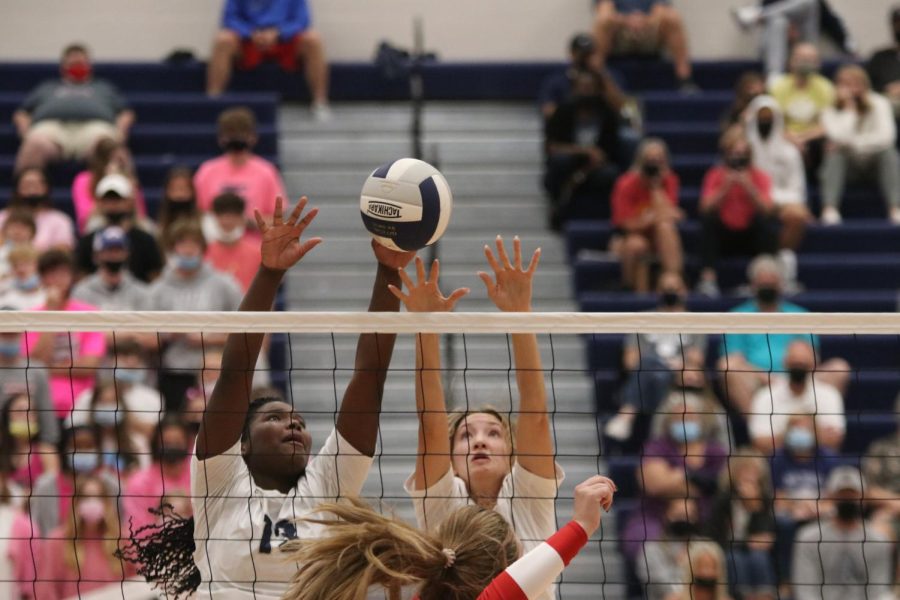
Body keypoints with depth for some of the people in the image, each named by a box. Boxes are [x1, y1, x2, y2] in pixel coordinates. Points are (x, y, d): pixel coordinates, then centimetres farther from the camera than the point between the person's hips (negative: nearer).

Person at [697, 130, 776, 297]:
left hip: (750, 237, 0)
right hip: (724, 238, 0)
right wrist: (725, 187, -25)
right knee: (709, 219, -27)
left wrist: (749, 188, -27)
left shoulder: (760, 177, -3)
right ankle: (708, 278, -32)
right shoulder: (715, 176, -2)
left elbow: (768, 210, -17)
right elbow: (706, 208, -16)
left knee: (763, 219, -28)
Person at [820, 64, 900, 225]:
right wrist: (849, 108, -22)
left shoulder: (878, 104, -8)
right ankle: (829, 209, -45)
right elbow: (839, 136, -25)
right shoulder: (830, 110, -8)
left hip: (874, 162, 0)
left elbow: (886, 136, -21)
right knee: (834, 156, -31)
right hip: (848, 163, 0)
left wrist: (852, 142, -22)